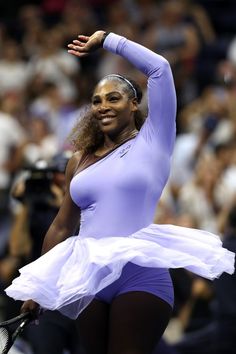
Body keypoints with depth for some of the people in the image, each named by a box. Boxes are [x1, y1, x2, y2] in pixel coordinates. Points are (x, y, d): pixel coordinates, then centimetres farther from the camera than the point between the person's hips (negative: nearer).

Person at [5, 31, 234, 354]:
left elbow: (159, 68, -5)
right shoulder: (80, 160, 16)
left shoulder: (152, 142, 4)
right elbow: (62, 227, 22)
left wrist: (106, 40, 5)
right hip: (88, 279, 5)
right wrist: (40, 285, 21)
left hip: (141, 275, -5)